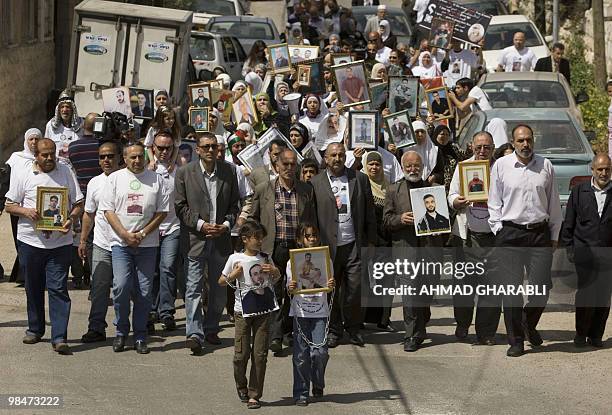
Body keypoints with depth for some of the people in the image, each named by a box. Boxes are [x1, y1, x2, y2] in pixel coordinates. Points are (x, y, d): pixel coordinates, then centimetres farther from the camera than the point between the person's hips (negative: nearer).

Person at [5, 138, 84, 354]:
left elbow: (78, 203, 6)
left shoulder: (66, 173, 5)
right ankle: (35, 329, 30)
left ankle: (59, 337, -10)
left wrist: (71, 219, -14)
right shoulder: (23, 176, 4)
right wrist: (26, 211, -15)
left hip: (60, 242, -1)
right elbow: (9, 205, 6)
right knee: (33, 288, 13)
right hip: (31, 240, 1)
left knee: (58, 289, -7)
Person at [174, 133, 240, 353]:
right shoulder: (184, 173, -3)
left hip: (221, 237, 3)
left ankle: (211, 329, 24)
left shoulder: (229, 171, 4)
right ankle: (194, 333, -10)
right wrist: (200, 225, -13)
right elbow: (180, 207, -3)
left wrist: (226, 224, -6)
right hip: (195, 237, -3)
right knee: (194, 287, -8)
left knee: (219, 287, 10)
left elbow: (234, 204, 10)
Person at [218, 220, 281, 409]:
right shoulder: (235, 258, -1)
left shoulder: (265, 258, 5)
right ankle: (241, 387, 23)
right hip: (242, 310, -2)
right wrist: (234, 275, -12)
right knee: (241, 353, -2)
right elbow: (221, 282, 7)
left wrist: (274, 271, -3)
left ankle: (254, 395, 7)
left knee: (260, 354, 0)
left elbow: (277, 279, 19)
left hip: (262, 310, 2)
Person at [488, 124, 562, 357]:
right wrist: (498, 230, -1)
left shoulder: (545, 166, 7)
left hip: (540, 233, 1)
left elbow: (554, 204, 13)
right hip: (510, 233, -1)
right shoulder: (501, 166, 4)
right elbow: (494, 202, 8)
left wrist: (554, 235, 11)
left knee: (543, 286, -3)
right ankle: (515, 341, 6)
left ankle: (529, 324, 25)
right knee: (512, 289, -1)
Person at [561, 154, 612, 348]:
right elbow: (568, 223, 9)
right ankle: (581, 334, 8)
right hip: (585, 252, -1)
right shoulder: (579, 191, 6)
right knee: (586, 294, -7)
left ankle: (596, 335, 14)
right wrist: (569, 249, 3)